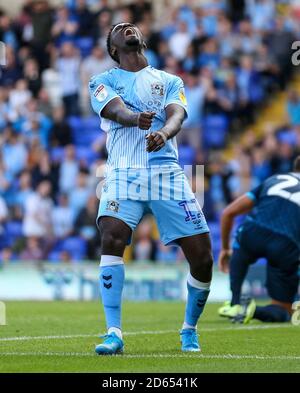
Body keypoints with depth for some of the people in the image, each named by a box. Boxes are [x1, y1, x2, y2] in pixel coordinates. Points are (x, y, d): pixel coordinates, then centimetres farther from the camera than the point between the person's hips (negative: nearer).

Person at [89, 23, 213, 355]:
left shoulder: (170, 81, 17)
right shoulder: (102, 82, 13)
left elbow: (176, 114, -4)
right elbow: (116, 110, -9)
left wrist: (163, 133, -30)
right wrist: (136, 118, -35)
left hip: (166, 170, 1)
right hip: (124, 173, -1)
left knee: (202, 258, -6)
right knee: (111, 237, -28)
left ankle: (189, 330, 19)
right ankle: (114, 333, -25)